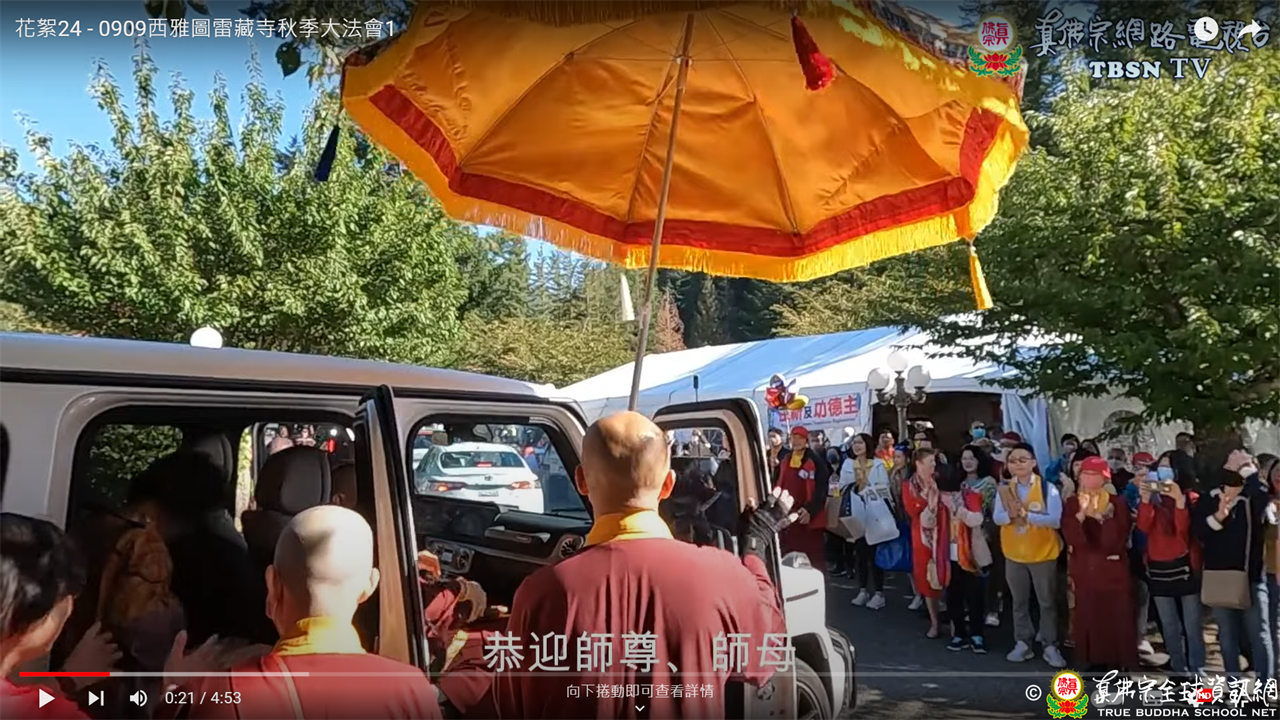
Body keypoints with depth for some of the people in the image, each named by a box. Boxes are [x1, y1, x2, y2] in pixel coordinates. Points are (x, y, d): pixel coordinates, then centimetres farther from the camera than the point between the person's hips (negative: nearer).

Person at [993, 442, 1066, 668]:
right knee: (1019, 602, 13)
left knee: (1048, 602, 8)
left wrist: (1027, 514, -27)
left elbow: (1056, 520, -19)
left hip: (1043, 553, -3)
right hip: (1014, 554, 3)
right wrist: (1011, 514, -28)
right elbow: (997, 518, -7)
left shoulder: (1048, 488, -11)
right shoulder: (1004, 488, 0)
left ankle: (1050, 646, 18)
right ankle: (1023, 643, 24)